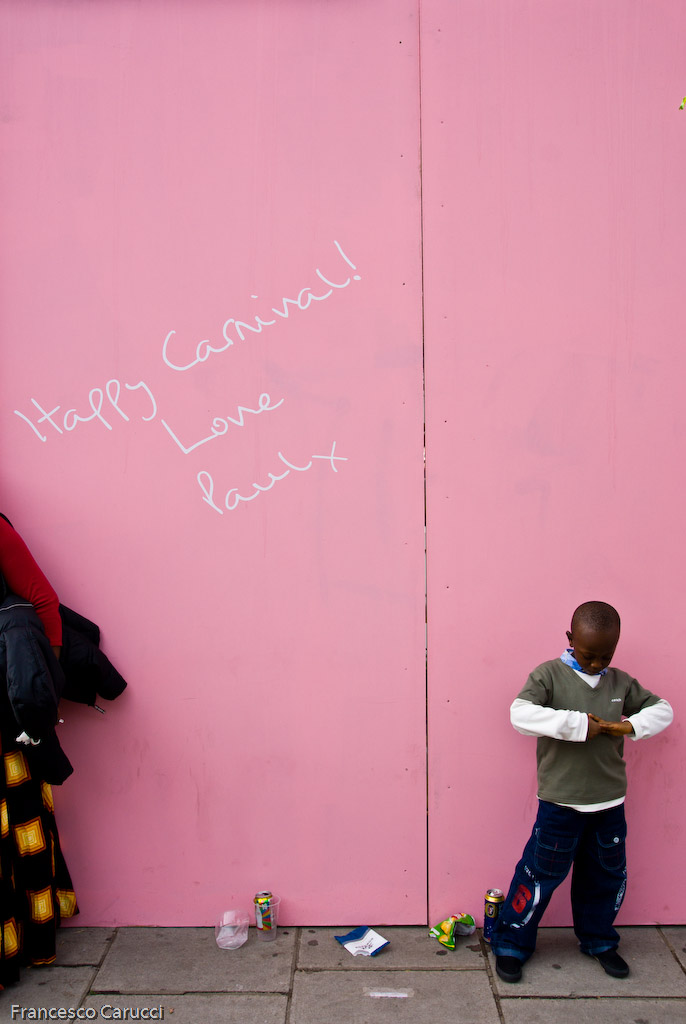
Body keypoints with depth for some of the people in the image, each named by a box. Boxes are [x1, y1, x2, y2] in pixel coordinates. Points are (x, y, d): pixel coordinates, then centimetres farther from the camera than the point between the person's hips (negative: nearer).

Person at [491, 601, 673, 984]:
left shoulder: (621, 682, 5)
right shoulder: (549, 675, -10)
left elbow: (662, 709, 13)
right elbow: (521, 714, -25)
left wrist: (629, 726, -7)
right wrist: (579, 724, -25)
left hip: (609, 802, 5)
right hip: (560, 802, -5)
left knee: (607, 875, 17)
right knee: (541, 874, 3)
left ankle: (599, 941, 40)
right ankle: (512, 945, 21)